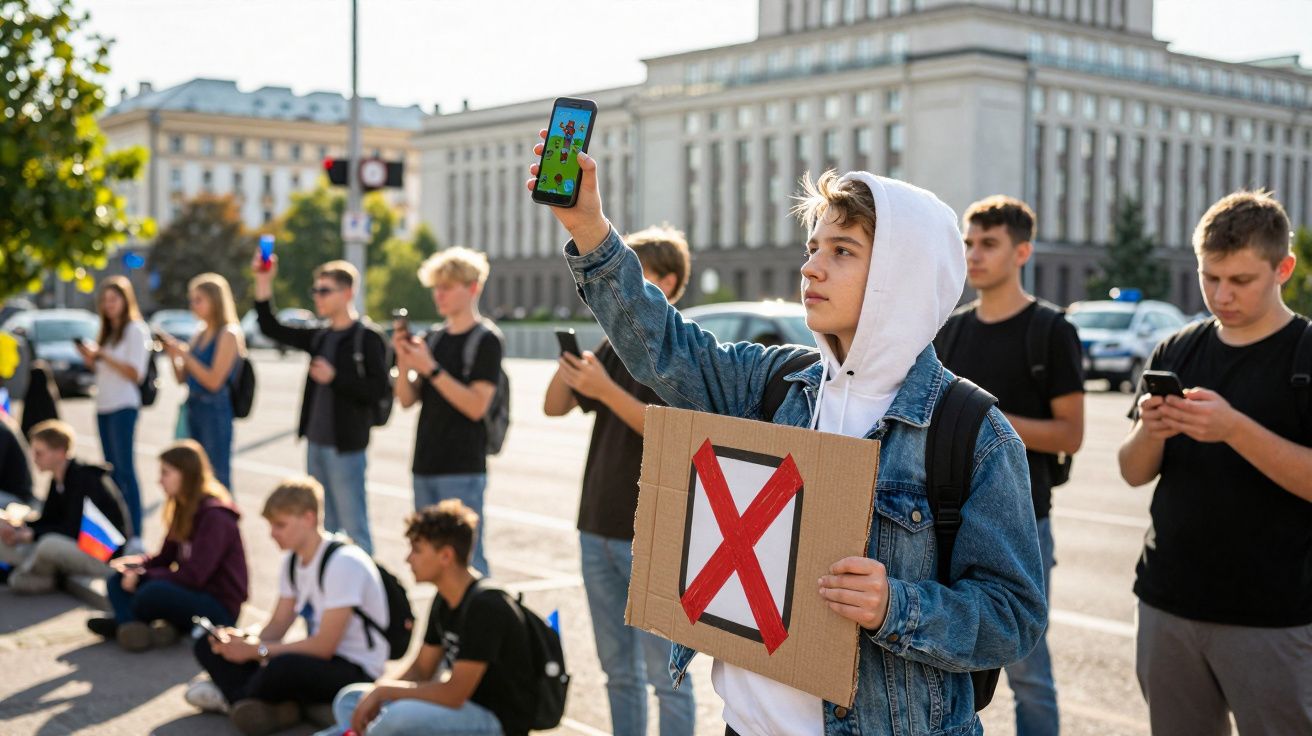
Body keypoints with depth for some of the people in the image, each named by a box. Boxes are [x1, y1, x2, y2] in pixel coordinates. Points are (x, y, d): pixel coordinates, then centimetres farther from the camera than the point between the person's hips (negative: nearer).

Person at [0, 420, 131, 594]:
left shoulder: (83, 479, -19)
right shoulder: (59, 479, 7)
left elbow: (73, 531, -23)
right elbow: (47, 521, 11)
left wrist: (30, 535, -20)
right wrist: (16, 528, -7)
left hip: (105, 558, -8)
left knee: (50, 544, -36)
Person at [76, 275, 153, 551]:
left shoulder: (136, 330, -5)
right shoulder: (106, 332, 19)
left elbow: (136, 373, -12)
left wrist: (102, 355, -15)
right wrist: (89, 358, 4)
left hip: (123, 406, -8)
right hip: (103, 405, 8)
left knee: (125, 470, -12)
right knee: (113, 471, 7)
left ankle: (135, 536, -13)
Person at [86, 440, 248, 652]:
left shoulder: (215, 516, -17)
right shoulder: (183, 508, 11)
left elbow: (193, 575, -23)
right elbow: (166, 557, 14)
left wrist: (141, 575, -19)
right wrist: (137, 563, -6)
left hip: (219, 609, -10)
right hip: (191, 594, 10)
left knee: (154, 592, -35)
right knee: (117, 581, -1)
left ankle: (124, 620, -7)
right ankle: (136, 629, -25)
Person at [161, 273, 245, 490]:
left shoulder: (228, 334, -9)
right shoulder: (200, 335, 13)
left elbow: (214, 380, -17)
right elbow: (182, 378, 16)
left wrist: (184, 354, -15)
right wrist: (172, 353, 1)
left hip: (215, 411, -8)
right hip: (193, 408, 8)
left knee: (218, 479, -6)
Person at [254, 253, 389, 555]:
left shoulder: (367, 338, -9)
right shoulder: (320, 338, 12)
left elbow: (380, 388, -16)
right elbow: (271, 328, 14)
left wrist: (334, 377, -15)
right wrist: (263, 282, 5)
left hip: (345, 447, -7)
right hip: (316, 443, 8)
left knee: (353, 528, -4)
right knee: (325, 527, 15)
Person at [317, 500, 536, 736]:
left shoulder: (485, 606, -22)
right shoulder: (444, 600, 6)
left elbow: (454, 694, -26)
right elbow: (421, 670, 12)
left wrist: (385, 689, -17)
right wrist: (376, 695, -6)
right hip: (462, 706, 9)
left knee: (401, 716, -33)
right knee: (349, 700, 6)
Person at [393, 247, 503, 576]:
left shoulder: (486, 340, -7)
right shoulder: (434, 339, 13)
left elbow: (477, 406, -16)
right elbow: (407, 400, 12)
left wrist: (431, 368, -20)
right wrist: (404, 361, -5)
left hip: (463, 469, -7)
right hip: (426, 465, 7)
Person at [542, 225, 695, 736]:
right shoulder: (616, 345, 12)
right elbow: (554, 408, 10)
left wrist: (605, 390, -26)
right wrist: (568, 368, -10)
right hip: (598, 528, 7)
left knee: (666, 673, 0)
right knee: (618, 670, 15)